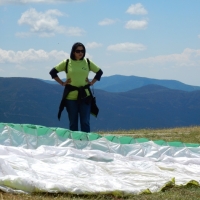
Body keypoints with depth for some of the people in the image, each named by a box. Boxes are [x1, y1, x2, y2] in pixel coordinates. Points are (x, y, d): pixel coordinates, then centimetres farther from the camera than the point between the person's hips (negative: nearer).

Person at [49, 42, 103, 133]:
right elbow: (52, 72, 6)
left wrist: (92, 82, 7)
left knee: (85, 122, -2)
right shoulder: (67, 62, 1)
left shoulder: (88, 63, 5)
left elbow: (99, 72, 18)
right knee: (73, 123, 6)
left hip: (85, 96, 1)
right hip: (71, 96, -1)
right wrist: (62, 83, 1)